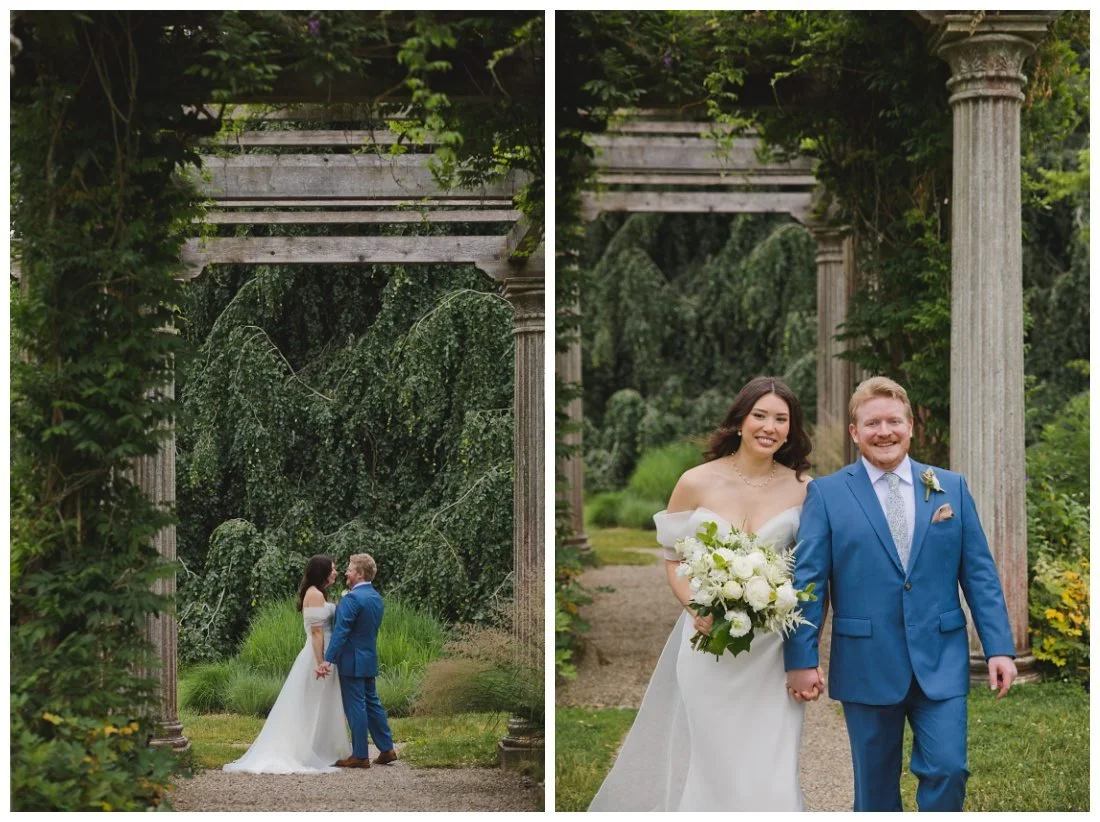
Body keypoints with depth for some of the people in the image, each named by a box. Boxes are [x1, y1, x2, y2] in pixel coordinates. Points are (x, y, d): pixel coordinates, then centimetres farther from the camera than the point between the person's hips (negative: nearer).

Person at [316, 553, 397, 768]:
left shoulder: (352, 599, -18)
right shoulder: (376, 597, 11)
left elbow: (341, 631, -23)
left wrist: (327, 660, -25)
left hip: (352, 661, -9)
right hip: (369, 659, 9)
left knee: (355, 707, -3)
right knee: (372, 703, 15)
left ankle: (360, 756, 0)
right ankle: (386, 749, 18)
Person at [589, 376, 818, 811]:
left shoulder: (803, 489, -1)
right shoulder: (697, 483, -3)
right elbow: (673, 561, 4)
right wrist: (698, 609, -14)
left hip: (772, 649, 0)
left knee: (767, 771, 0)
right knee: (707, 763, 7)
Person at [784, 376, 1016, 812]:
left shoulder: (951, 488, 7)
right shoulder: (826, 494, 0)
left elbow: (980, 574, 6)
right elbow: (806, 580, -2)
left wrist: (999, 647, -1)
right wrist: (800, 659, -8)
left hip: (942, 663, 1)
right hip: (867, 666, -1)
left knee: (947, 770, -6)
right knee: (875, 785, 8)